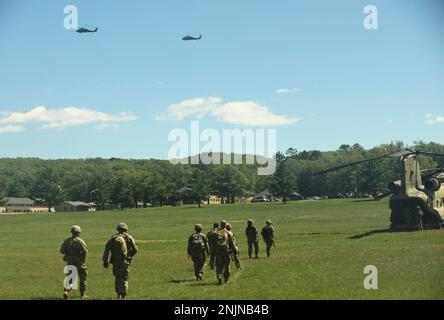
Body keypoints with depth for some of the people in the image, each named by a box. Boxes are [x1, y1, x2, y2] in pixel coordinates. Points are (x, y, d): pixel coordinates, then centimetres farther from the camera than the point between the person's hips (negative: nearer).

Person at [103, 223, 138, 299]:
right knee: (124, 279, 5)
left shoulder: (113, 238, 6)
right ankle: (123, 296, -6)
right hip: (125, 261, -1)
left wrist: (105, 261, -1)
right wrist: (130, 256, 16)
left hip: (115, 261, 1)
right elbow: (135, 249, -2)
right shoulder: (129, 238, 4)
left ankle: (118, 294, 14)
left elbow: (107, 249, -2)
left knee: (117, 278, 17)